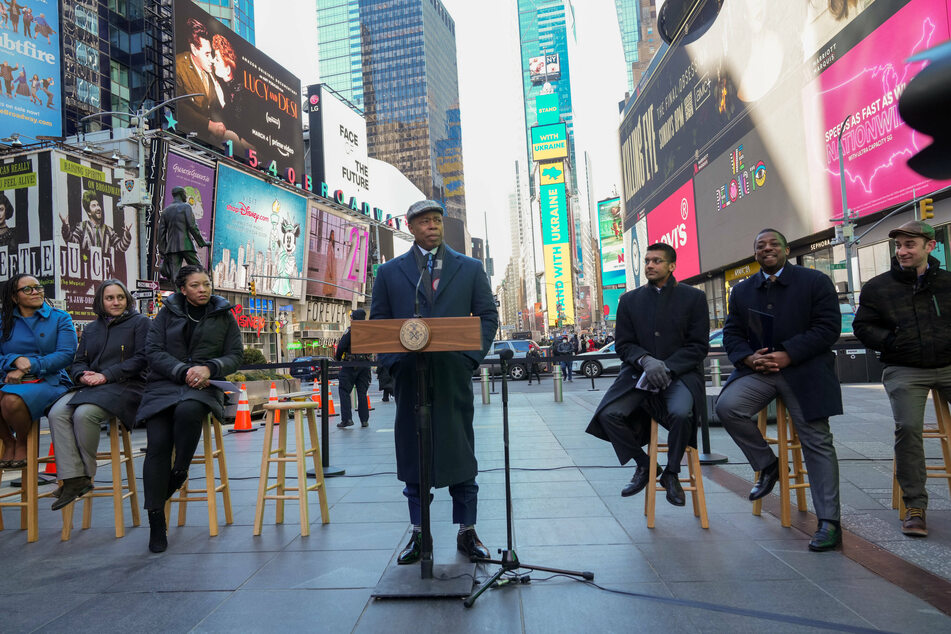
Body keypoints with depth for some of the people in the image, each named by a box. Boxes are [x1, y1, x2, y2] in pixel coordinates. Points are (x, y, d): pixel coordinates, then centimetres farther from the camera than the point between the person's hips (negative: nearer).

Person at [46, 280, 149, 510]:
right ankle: (72, 478, -23)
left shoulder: (140, 322, 5)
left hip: (126, 387, -6)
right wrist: (82, 376, -5)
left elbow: (141, 359, -7)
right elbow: (78, 362, 20)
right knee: (57, 413, -22)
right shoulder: (91, 329, 24)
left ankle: (85, 474, -11)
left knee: (84, 413, -31)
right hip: (91, 387, 6)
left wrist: (106, 376, -14)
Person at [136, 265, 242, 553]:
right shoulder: (167, 313, 12)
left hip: (203, 387, -1)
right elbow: (153, 351, 2)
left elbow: (234, 356, 7)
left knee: (188, 410, -37)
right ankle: (156, 522, -7)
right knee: (157, 445, -18)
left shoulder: (223, 316, 12)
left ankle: (180, 470, -10)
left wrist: (209, 368, -13)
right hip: (163, 385, 1)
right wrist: (183, 371, -14)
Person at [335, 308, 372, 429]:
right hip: (365, 364, 5)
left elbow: (341, 346, -12)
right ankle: (364, 420, 9)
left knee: (344, 391, 3)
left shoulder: (351, 330, -10)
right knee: (362, 393, 10)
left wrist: (337, 358, 4)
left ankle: (347, 419, -4)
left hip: (350, 365, -5)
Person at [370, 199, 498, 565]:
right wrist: (393, 362, -5)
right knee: (413, 457, 7)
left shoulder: (470, 269, 9)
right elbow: (377, 323, 9)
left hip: (454, 377, 0)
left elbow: (488, 316, 8)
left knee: (460, 454, 5)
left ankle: (466, 532, 19)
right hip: (410, 378, 1)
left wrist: (470, 357, -5)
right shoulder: (389, 273, 9)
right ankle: (419, 534, 20)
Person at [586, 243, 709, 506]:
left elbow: (699, 346, -1)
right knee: (608, 414, -20)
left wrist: (667, 367, -17)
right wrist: (645, 360, -16)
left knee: (681, 413, -33)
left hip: (680, 372, -2)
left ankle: (671, 473, -3)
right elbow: (623, 345, 6)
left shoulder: (694, 297, 4)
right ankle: (644, 465, 7)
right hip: (639, 373, 3)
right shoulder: (629, 300, 11)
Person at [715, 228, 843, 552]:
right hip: (758, 368, 3)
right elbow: (732, 333, 10)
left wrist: (787, 355, -17)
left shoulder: (815, 281, 1)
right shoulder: (742, 291, 13)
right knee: (727, 406, -22)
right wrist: (749, 358, -11)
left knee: (817, 442, -3)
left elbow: (828, 327, -7)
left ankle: (829, 523, 6)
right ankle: (768, 465, 2)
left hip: (805, 371, -3)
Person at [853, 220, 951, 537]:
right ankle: (915, 505, -4)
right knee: (908, 428, -16)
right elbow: (862, 326, 5)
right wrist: (892, 341, -10)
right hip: (904, 371, -2)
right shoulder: (877, 286, 4)